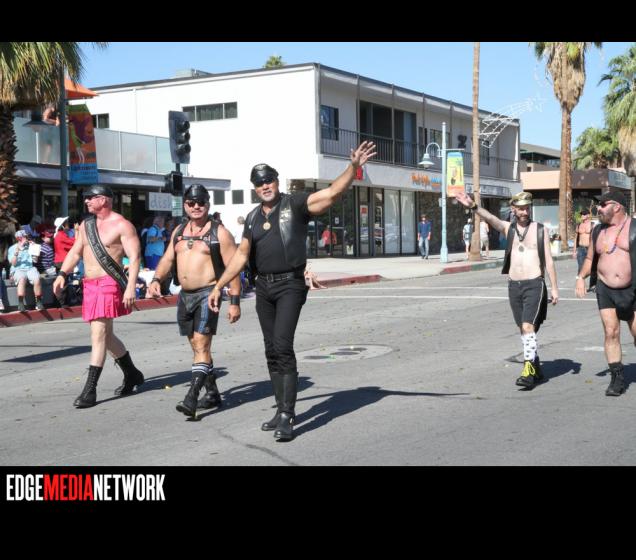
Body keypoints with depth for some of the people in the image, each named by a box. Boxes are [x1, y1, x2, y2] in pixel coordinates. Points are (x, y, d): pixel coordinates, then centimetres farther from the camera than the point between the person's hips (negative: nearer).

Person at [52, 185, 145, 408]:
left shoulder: (121, 225, -7)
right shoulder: (85, 225, 16)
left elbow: (134, 257, -12)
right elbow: (75, 252, 20)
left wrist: (131, 287, -22)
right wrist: (62, 274, 5)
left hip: (109, 283, -8)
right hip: (89, 284, 8)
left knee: (98, 334, -13)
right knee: (105, 335, 15)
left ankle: (90, 390, -12)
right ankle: (132, 375, 32)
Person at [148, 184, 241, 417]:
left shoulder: (219, 233, -4)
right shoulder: (179, 231, 15)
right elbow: (168, 259, 16)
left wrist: (235, 301, -13)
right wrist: (156, 279, -4)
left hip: (207, 294, -7)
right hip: (185, 295, 7)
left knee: (201, 344, -16)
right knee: (197, 346, 12)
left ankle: (192, 397, -23)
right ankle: (212, 393, 22)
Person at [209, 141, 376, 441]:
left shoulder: (295, 204, -3)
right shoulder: (253, 217, 13)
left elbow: (331, 193, -15)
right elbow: (241, 255, 17)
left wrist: (353, 167, -29)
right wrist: (218, 286, 14)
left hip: (290, 284, -6)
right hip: (263, 287, 6)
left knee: (283, 346, -17)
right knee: (271, 351, 10)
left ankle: (286, 416, -15)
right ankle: (283, 410, 20)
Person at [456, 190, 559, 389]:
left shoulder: (540, 229, 1)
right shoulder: (508, 228, 5)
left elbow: (549, 260, 3)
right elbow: (490, 218, -15)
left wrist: (554, 288, 0)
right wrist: (473, 206, -34)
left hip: (534, 285, -4)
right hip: (514, 286, 4)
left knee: (528, 327, -16)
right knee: (524, 329, 10)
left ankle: (528, 371, -17)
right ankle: (536, 368, 23)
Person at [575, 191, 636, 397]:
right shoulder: (598, 231, 10)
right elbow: (590, 258, 18)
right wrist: (581, 276, 1)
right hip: (606, 290, 3)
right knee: (611, 333, -5)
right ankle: (617, 379, 2)